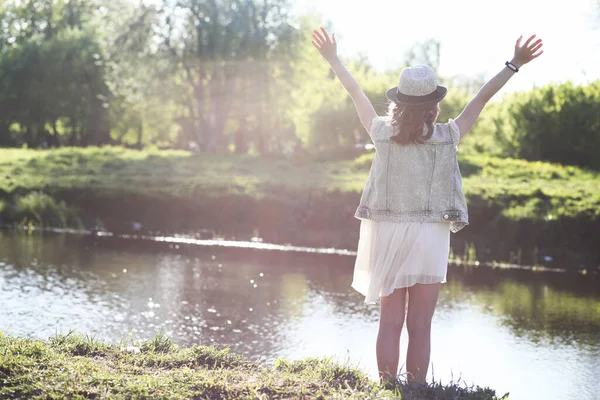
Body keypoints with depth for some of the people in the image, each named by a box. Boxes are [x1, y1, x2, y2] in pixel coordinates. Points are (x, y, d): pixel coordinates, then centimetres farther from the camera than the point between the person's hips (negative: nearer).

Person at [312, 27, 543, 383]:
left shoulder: (383, 134, -3)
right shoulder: (448, 138, -7)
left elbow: (356, 93, 9)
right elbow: (482, 98, 0)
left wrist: (333, 59, 22)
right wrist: (515, 65, 8)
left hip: (388, 234, 2)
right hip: (430, 237, -2)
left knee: (390, 323, 8)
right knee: (420, 326, 3)